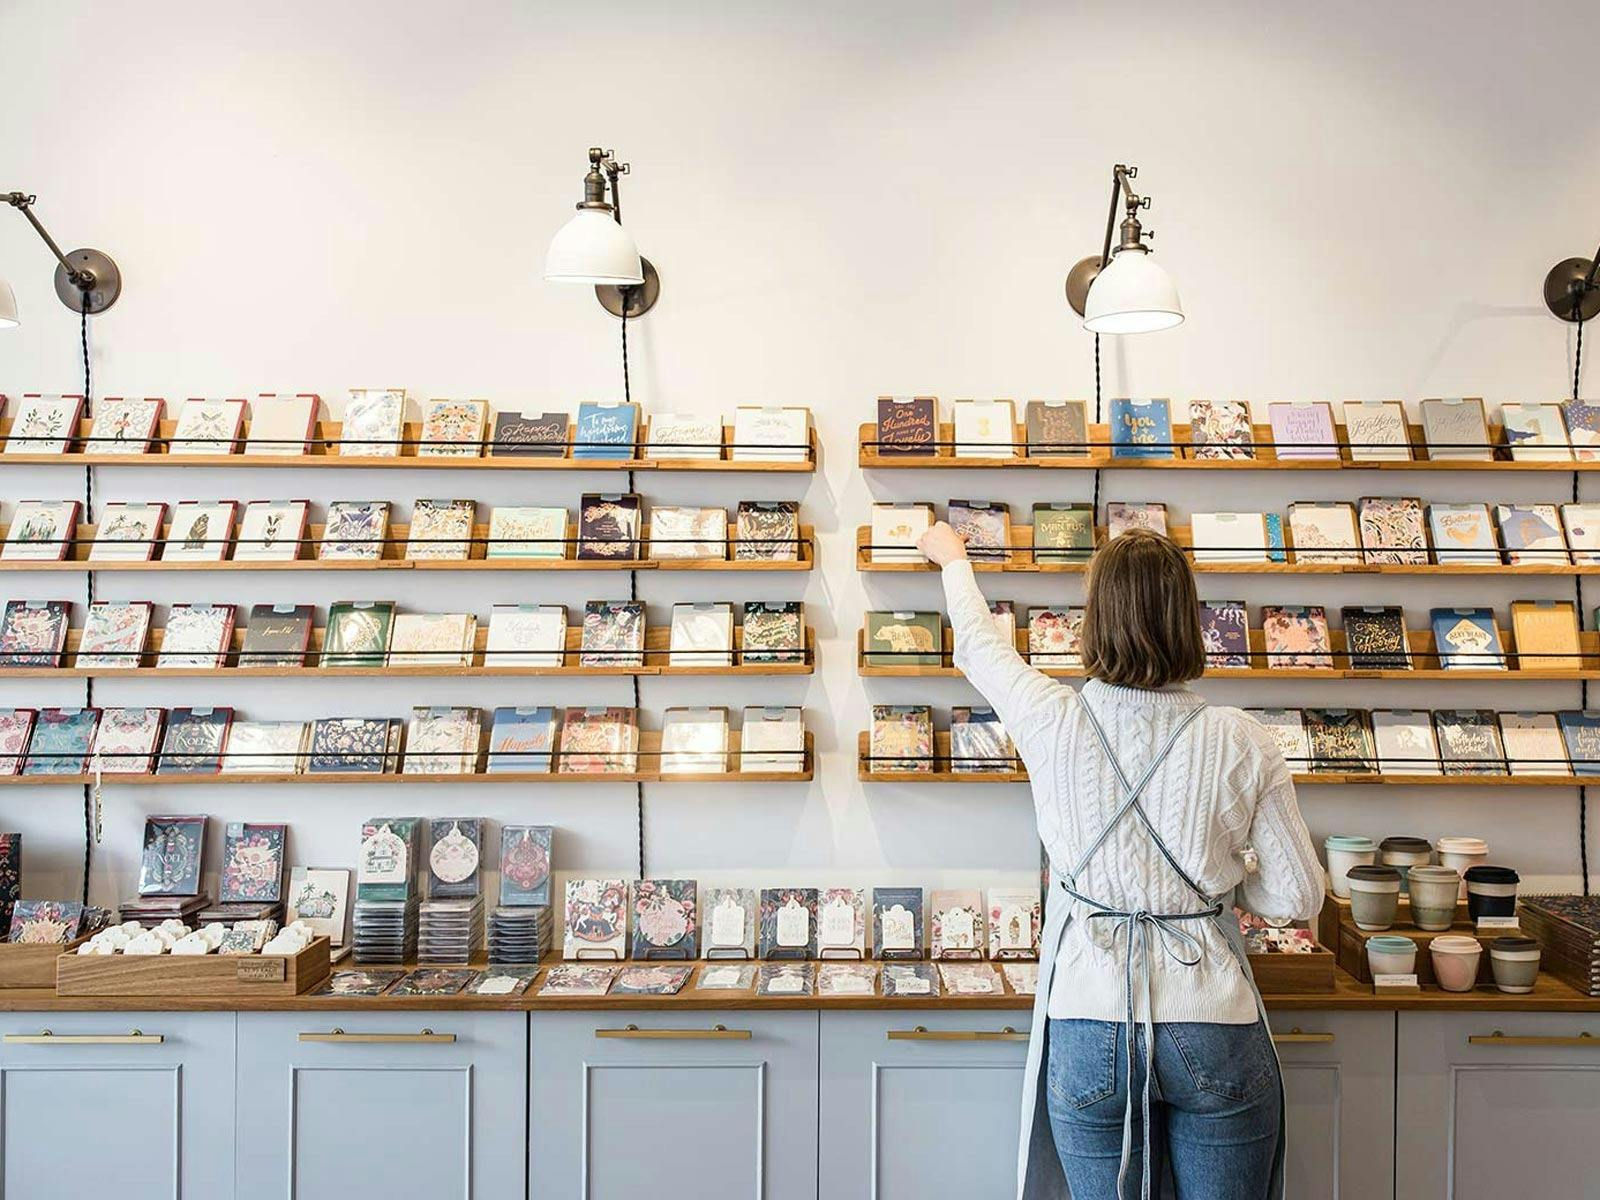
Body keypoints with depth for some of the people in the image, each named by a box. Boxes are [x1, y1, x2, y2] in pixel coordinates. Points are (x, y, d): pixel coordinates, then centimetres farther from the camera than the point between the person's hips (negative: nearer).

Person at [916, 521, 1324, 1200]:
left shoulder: (1053, 724, -9)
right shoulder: (1240, 742, -9)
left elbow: (980, 646, 12)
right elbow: (1298, 897, -3)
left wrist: (952, 558, 30)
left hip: (1087, 1036, 0)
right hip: (1216, 1040, 0)